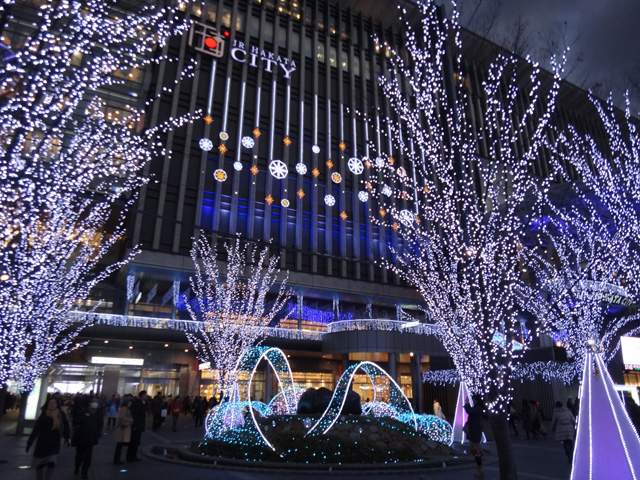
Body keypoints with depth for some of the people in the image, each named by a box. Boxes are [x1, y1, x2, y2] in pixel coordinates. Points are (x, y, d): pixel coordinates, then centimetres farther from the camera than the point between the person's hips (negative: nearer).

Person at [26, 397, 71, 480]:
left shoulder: (61, 415, -6)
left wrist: (66, 438, -5)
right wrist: (29, 443, -4)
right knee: (39, 464, 11)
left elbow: (66, 427, -1)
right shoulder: (43, 415, -8)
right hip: (42, 443, 0)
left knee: (51, 463, -10)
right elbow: (36, 429, -5)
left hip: (54, 444, 0)